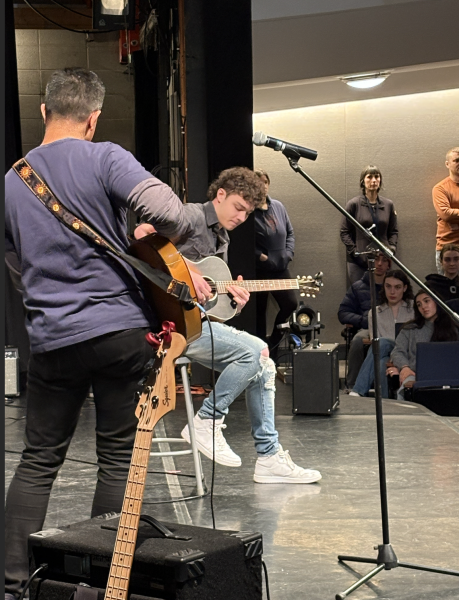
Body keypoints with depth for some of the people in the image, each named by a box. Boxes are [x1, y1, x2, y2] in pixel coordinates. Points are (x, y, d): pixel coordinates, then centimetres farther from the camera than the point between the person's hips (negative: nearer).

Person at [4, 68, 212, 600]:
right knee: (118, 460, 8)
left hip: (51, 339, 4)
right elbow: (168, 211, -21)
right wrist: (154, 246, 0)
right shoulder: (104, 159, -6)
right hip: (122, 329, -3)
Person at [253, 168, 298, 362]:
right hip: (258, 271, -6)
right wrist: (261, 256, -17)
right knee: (259, 312, 5)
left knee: (291, 304, -1)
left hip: (280, 268, 6)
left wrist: (288, 253, 3)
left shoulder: (278, 206, 9)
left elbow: (290, 232, 16)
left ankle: (273, 344, 18)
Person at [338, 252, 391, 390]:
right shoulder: (358, 287, 22)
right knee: (358, 340, -36)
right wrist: (364, 321, -4)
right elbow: (343, 313, 12)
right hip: (367, 329, 1)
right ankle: (352, 387, -30)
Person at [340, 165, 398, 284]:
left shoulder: (388, 204, 11)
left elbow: (394, 231, 17)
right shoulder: (354, 204, 1)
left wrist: (391, 248, 0)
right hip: (358, 261, -3)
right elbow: (344, 232, 1)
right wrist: (354, 252, -10)